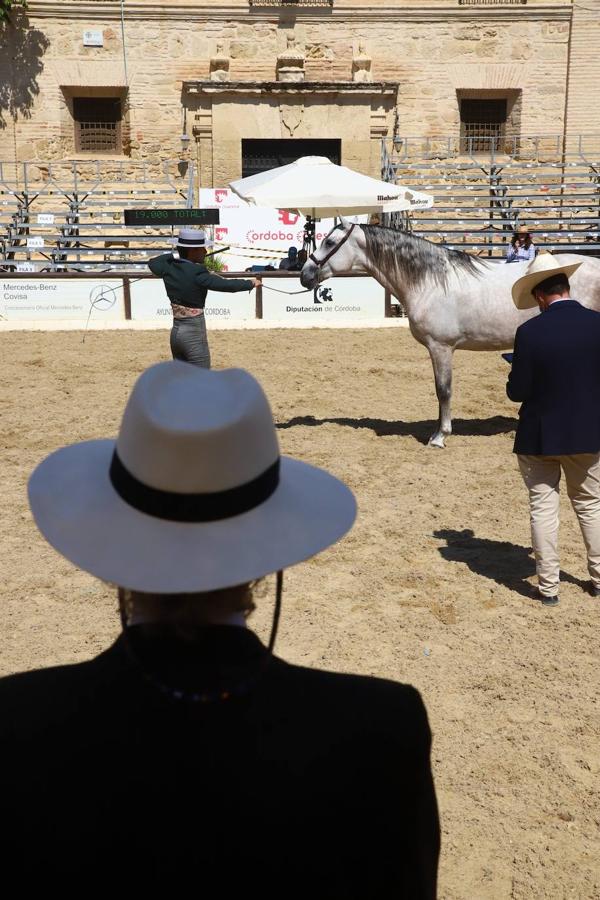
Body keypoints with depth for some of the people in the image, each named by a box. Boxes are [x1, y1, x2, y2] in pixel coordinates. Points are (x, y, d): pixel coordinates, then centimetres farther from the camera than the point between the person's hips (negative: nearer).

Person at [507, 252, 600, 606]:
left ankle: (549, 587, 15)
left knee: (543, 508, 8)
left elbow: (518, 392, -14)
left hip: (540, 436, -3)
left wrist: (518, 372, 7)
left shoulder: (529, 332, -17)